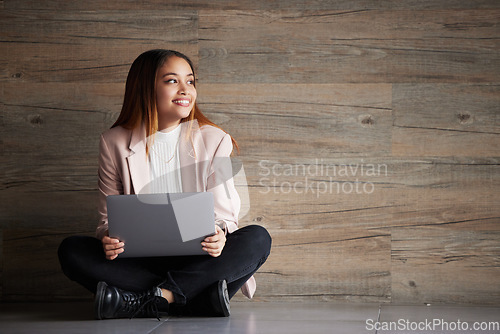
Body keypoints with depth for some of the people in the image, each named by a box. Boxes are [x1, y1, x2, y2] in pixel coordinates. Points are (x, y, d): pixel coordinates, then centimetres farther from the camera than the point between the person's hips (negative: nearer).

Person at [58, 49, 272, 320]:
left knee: (257, 239, -26)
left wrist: (219, 234, -24)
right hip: (137, 262, 0)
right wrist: (107, 238, -19)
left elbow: (223, 214, 1)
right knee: (71, 250, -25)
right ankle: (203, 299, -30)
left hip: (195, 261, 0)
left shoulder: (214, 141, 4)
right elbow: (109, 217, 6)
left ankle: (149, 300, -31)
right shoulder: (114, 142, 4)